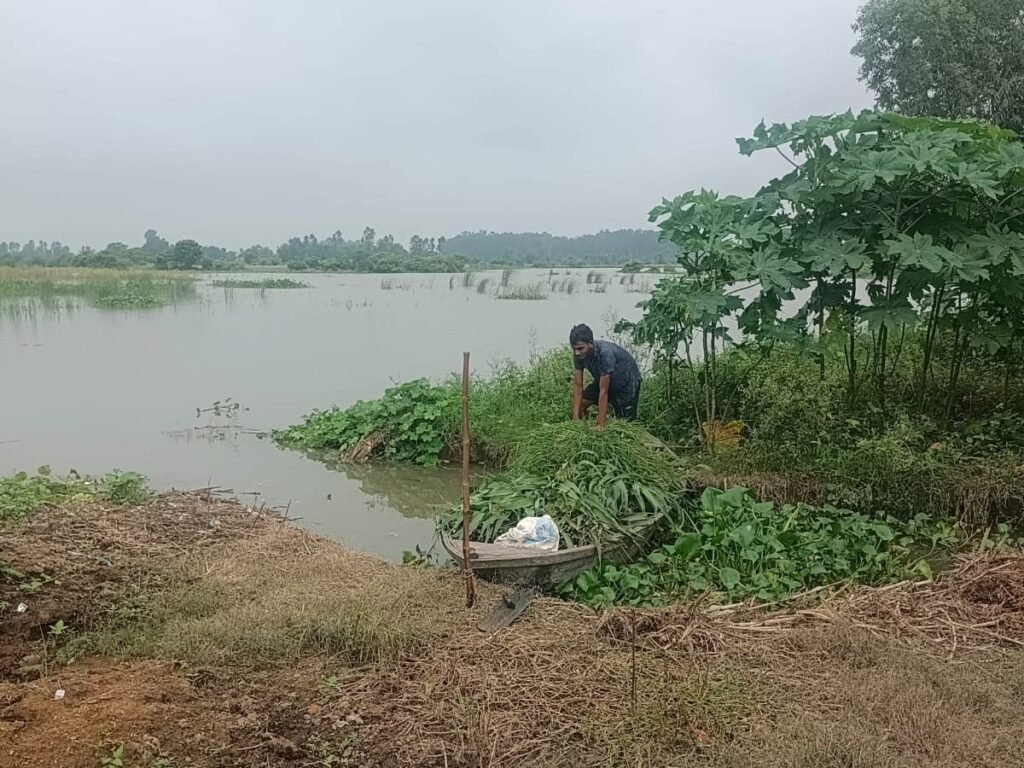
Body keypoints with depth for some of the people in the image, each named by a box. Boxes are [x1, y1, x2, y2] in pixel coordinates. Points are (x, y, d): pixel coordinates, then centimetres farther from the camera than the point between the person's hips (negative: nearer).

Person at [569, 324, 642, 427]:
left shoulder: (605, 353, -39)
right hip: (603, 381, 6)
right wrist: (575, 418, -24)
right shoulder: (579, 355, -21)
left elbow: (603, 391, -36)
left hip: (627, 382, -6)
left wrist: (600, 425, -33)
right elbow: (578, 386, -17)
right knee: (579, 404, -6)